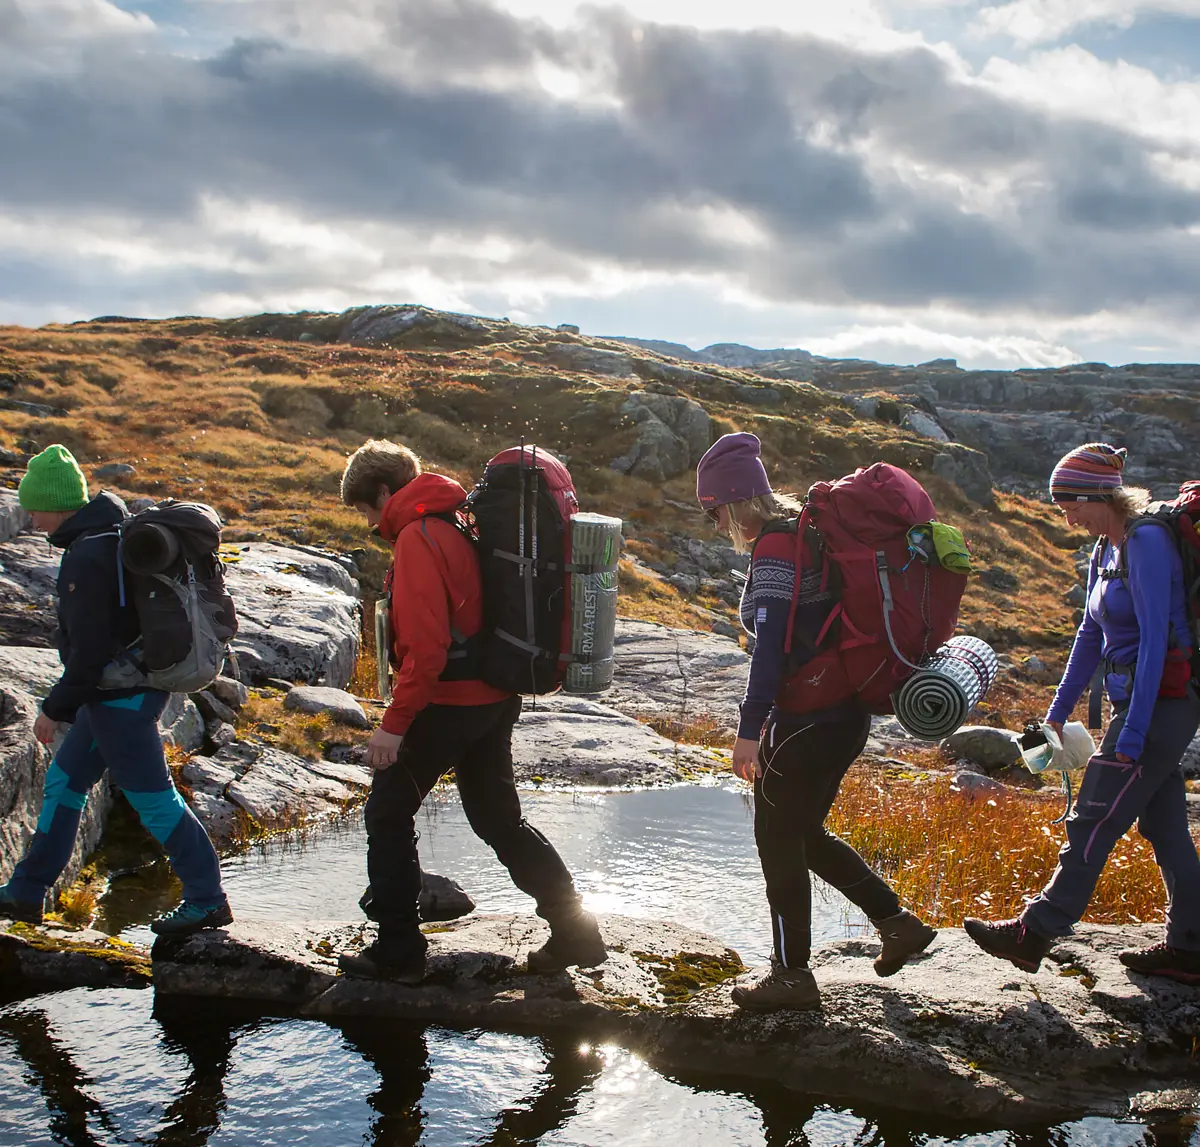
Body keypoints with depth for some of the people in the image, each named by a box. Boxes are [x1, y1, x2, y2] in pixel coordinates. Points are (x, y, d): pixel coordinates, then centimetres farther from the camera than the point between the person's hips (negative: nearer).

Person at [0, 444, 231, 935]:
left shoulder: (86, 558, -22)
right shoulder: (117, 535, 9)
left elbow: (89, 650, -23)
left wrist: (55, 708, -12)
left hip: (118, 697, -11)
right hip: (127, 687, 11)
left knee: (152, 796, -3)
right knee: (63, 782, 17)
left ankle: (207, 899, 5)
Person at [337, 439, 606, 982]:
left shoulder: (417, 537, -17)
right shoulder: (461, 525, 13)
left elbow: (424, 646, -24)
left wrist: (394, 723, -20)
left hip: (445, 705, -9)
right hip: (494, 701, 9)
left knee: (388, 815, 7)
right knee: (498, 817, 18)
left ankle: (397, 951, 11)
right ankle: (574, 930, 17)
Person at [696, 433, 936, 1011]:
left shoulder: (774, 547, -16)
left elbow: (770, 643, -24)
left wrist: (751, 729, -24)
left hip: (809, 719, -9)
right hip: (849, 712, 9)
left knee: (777, 839, 4)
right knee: (804, 833, 21)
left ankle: (792, 975, 13)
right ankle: (896, 922, 24)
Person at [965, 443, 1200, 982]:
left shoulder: (1146, 543, -18)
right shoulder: (1108, 549, 11)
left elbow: (1155, 641, -21)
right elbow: (1091, 635, 17)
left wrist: (1132, 734, -21)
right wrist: (1059, 710, 16)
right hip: (1149, 705, 9)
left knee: (1094, 821, -3)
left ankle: (1035, 933, 5)